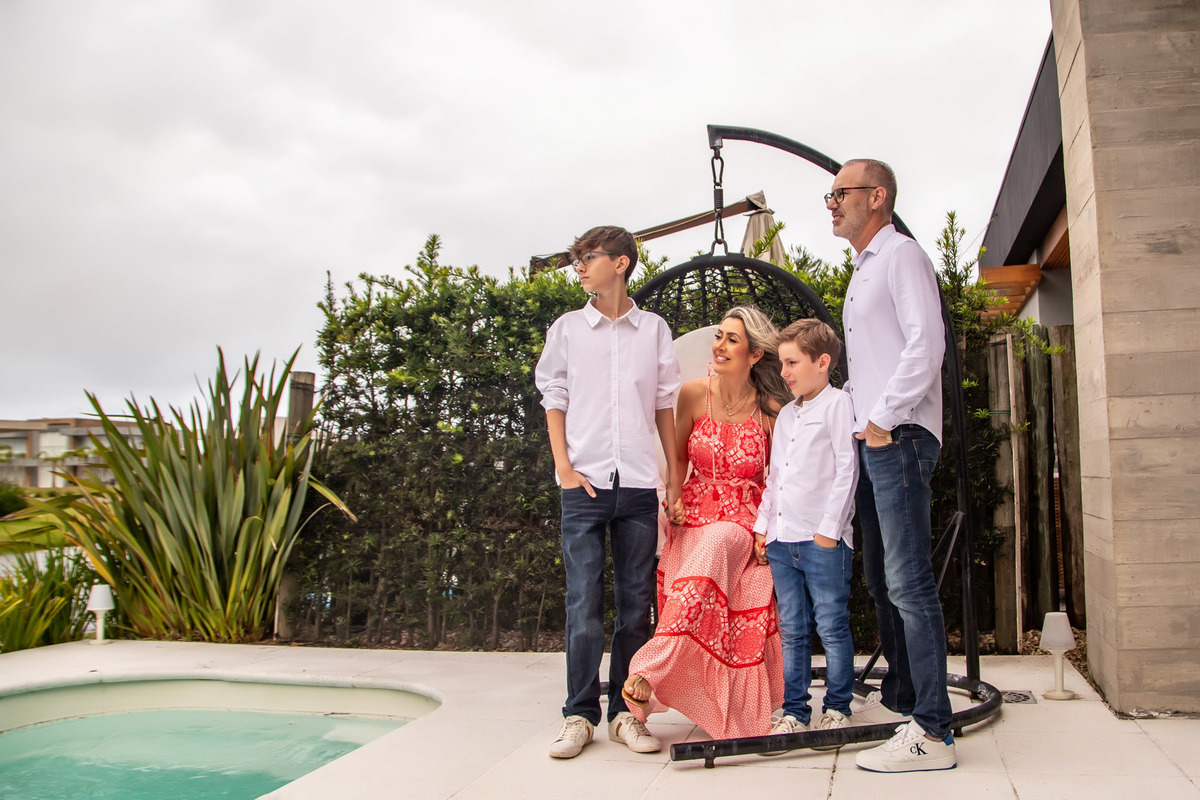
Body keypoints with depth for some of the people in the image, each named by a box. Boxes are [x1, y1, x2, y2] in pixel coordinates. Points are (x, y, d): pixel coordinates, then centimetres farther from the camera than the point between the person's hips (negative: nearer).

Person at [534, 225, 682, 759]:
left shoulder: (654, 330, 9)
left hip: (639, 484, 1)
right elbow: (554, 400, 9)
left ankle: (625, 713, 14)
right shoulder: (567, 329, 9)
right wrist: (564, 466, -3)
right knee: (583, 603, -2)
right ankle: (580, 715, 8)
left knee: (636, 603, 4)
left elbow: (664, 405, 12)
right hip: (585, 483, -1)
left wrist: (675, 475, 8)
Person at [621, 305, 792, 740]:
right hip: (695, 514, 3)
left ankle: (649, 671, -40)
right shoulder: (694, 394, 3)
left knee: (713, 548, -35)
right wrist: (673, 500, 1)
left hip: (746, 520, -3)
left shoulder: (770, 409, -1)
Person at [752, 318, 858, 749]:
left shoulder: (838, 404, -3)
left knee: (832, 627, 2)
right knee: (792, 631, 9)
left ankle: (837, 708, 14)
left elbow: (847, 469, -9)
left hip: (822, 539, -7)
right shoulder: (785, 414, 19)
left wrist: (829, 528, -13)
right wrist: (762, 525, 15)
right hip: (782, 538, 7)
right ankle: (794, 712, 16)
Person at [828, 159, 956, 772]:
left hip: (898, 438, -10)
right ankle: (898, 698, 25)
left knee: (909, 583, -12)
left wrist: (884, 418, -17)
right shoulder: (862, 271, 24)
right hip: (870, 442, 10)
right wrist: (861, 423, 16)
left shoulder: (901, 255, -4)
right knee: (882, 581, 14)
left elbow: (926, 343, -16)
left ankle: (932, 733, -9)